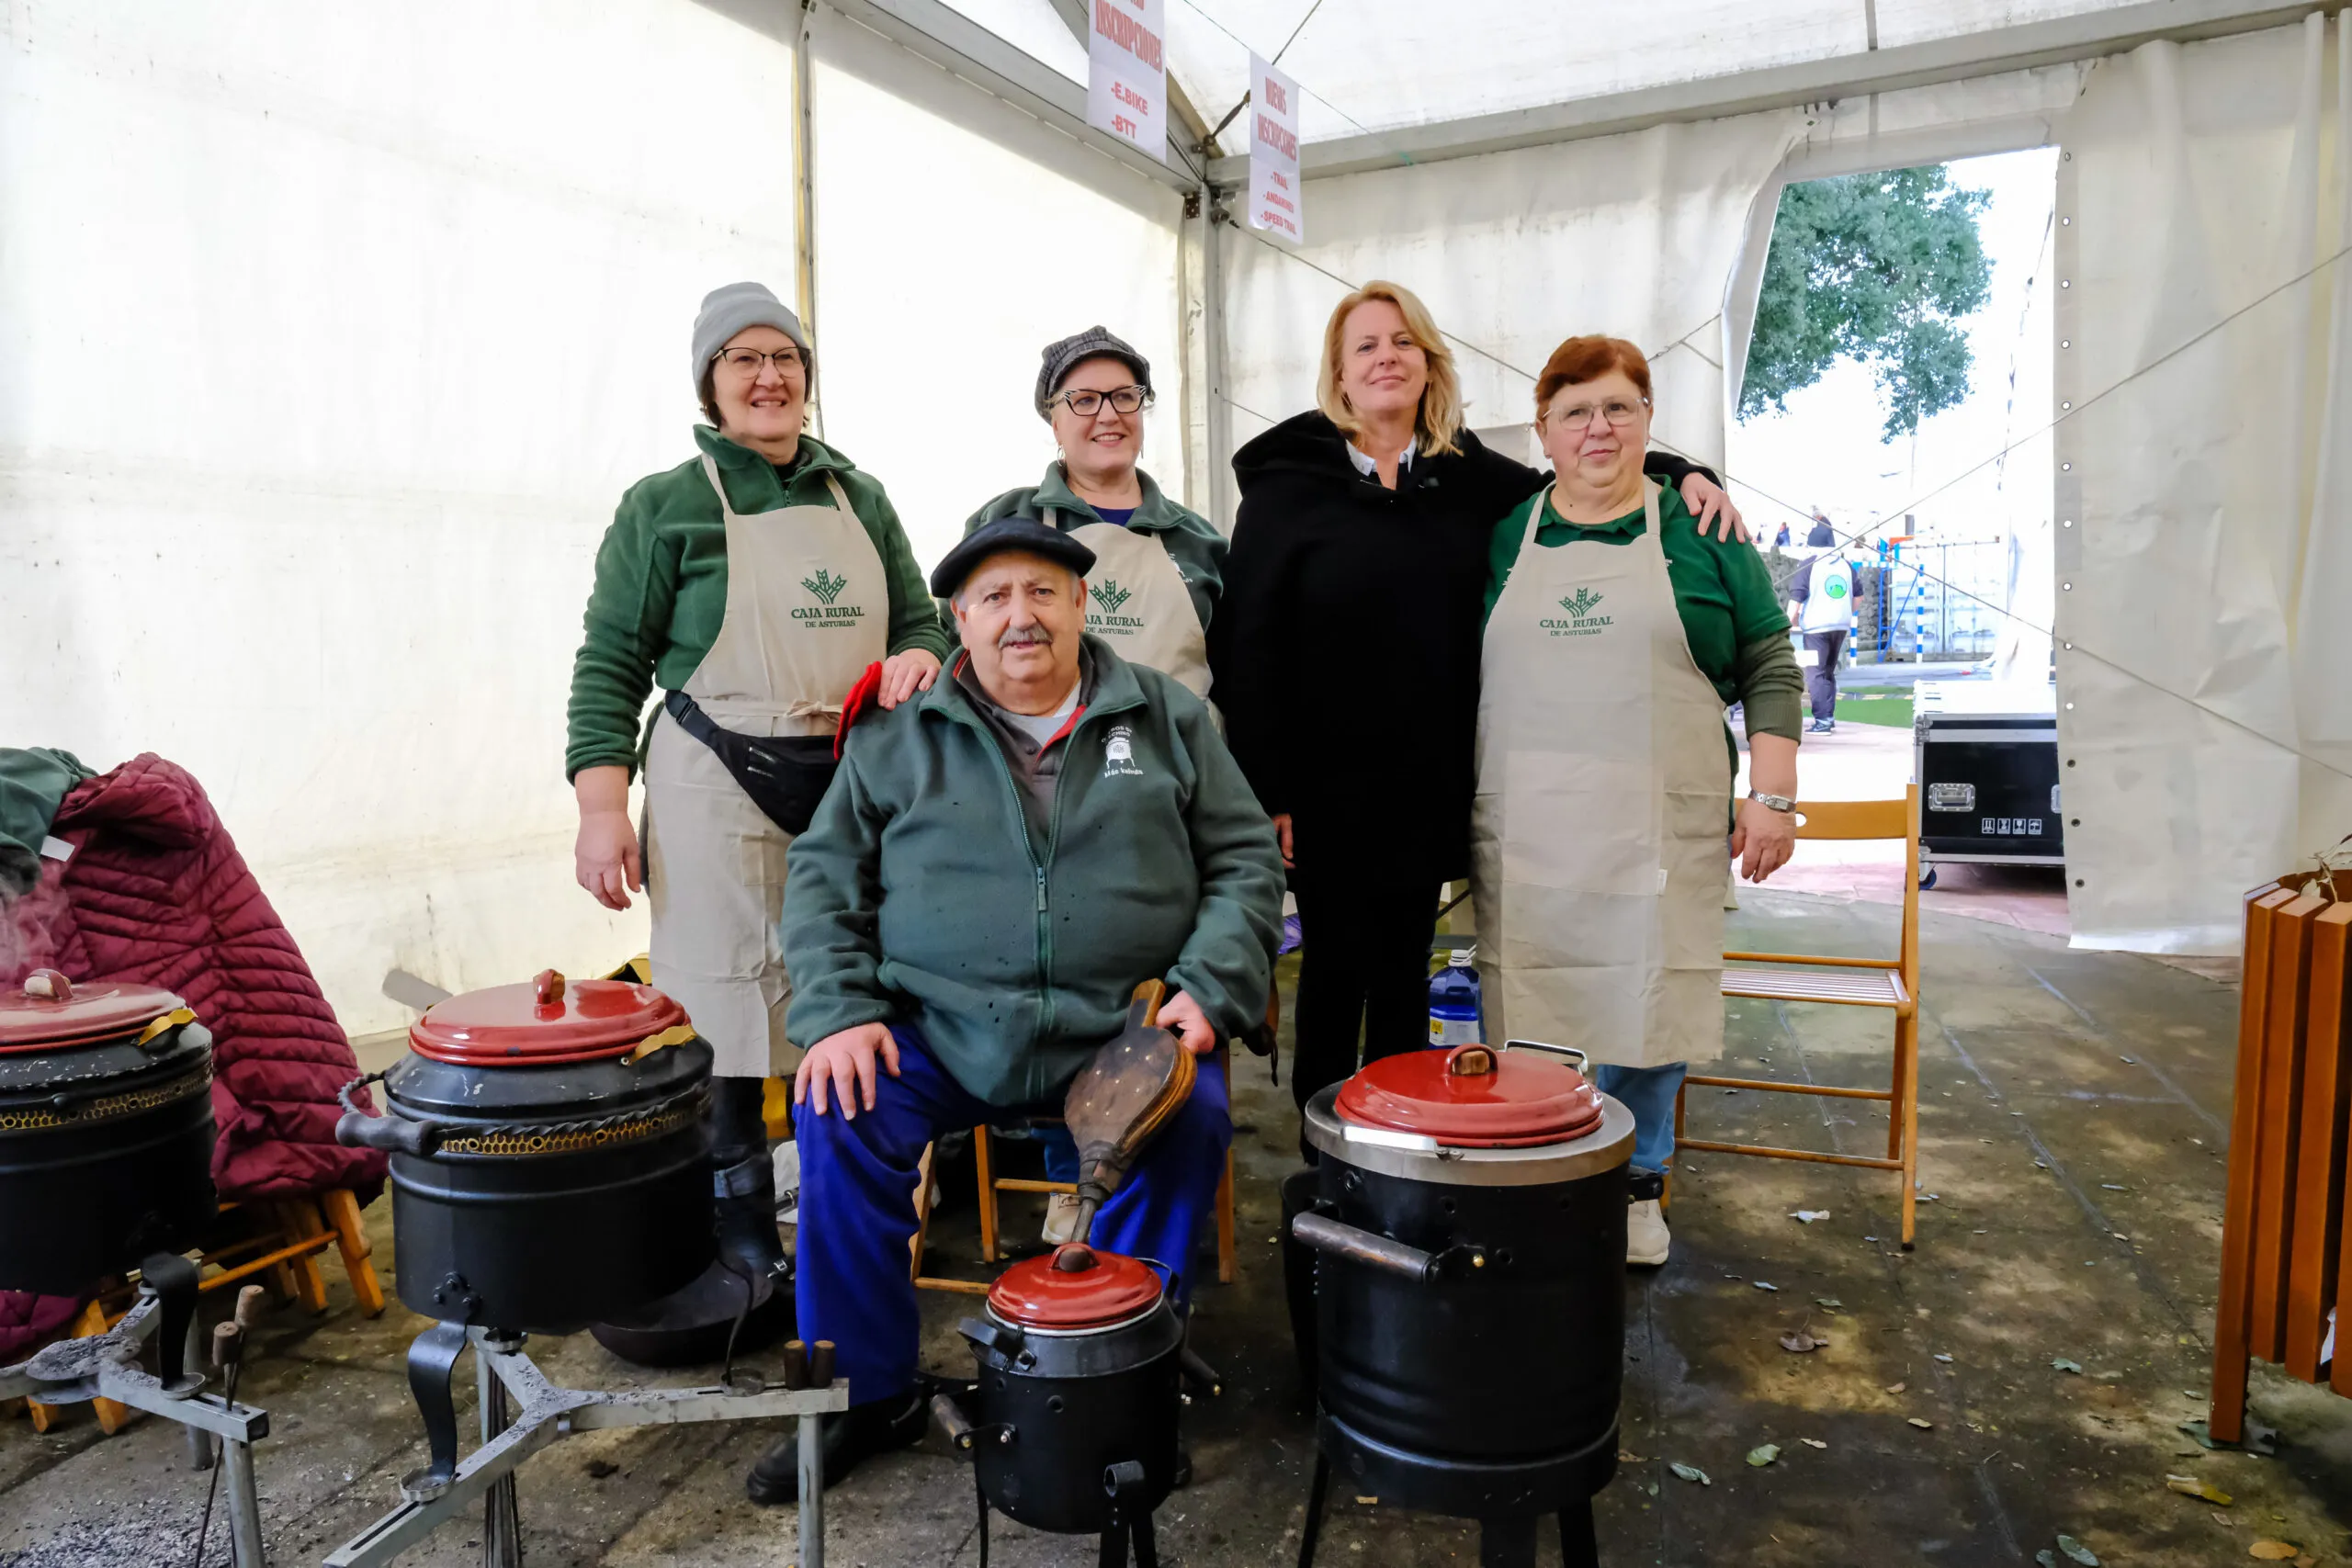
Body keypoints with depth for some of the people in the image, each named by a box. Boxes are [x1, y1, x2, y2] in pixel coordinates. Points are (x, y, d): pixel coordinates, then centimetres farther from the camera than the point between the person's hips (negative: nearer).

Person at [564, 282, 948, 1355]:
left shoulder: (858, 497, 15)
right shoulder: (667, 505, 3)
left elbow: (918, 618, 20)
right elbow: (610, 663, 0)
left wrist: (919, 658, -4)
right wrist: (602, 803, -9)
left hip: (854, 786, 4)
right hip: (719, 793, -3)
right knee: (722, 1024, -3)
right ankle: (741, 1249, 13)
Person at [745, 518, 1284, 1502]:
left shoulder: (1168, 720, 9)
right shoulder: (898, 740, 8)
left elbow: (1246, 860, 8)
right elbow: (824, 877, 8)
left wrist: (1208, 988, -8)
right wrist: (837, 1012, -7)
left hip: (1121, 1034, 0)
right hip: (938, 1032, 1)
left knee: (1194, 1120, -27)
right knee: (840, 1116, -22)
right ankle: (867, 1392, 0)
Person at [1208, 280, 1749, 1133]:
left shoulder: (1469, 478, 7)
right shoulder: (1288, 483, -3)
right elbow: (1246, 644, -7)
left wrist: (1682, 475, 4)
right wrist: (1264, 791, -13)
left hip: (1429, 783, 4)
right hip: (1329, 790, -3)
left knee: (1405, 974, 15)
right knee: (1336, 967, 6)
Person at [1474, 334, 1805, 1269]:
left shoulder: (1700, 533, 8)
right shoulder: (1503, 537, 10)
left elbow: (1768, 667, 7)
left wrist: (1773, 796, -2)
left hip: (1658, 831, 0)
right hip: (1527, 834, 1)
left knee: (1648, 1000, 4)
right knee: (1533, 1013, 3)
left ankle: (1636, 1184, 23)